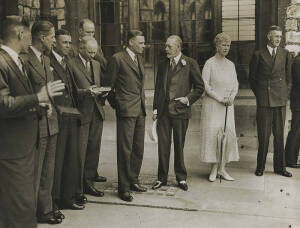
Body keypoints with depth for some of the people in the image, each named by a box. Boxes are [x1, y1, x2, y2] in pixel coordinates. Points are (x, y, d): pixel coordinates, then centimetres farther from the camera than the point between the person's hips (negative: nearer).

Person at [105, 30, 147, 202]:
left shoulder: (139, 58, 16)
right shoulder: (118, 59, -8)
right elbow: (109, 85, -5)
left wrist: (142, 100, 16)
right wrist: (115, 104, 1)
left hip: (140, 110, 8)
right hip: (126, 110, -8)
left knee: (138, 148, 13)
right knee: (125, 149, -4)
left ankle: (133, 180, 27)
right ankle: (124, 187, 6)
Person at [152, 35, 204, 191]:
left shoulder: (190, 64, 0)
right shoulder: (162, 65, 13)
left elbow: (199, 87, 4)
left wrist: (188, 99, -8)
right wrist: (155, 108, 10)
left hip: (180, 110, -3)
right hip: (163, 111, 4)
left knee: (179, 145, 6)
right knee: (163, 145, 5)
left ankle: (181, 178, 22)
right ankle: (162, 178, 18)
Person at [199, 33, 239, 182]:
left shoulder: (231, 65, 12)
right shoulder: (210, 63, -5)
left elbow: (235, 85, 11)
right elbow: (205, 85, -11)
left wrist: (231, 97, -9)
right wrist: (220, 99, -14)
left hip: (227, 106, 5)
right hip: (212, 104, -5)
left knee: (228, 134, 1)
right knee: (212, 134, -5)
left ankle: (222, 168, 10)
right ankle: (214, 169, 6)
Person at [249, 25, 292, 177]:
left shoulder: (285, 54, 9)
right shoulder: (258, 55, 3)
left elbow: (288, 77, 15)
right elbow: (252, 78, 9)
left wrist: (284, 94, 8)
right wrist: (259, 94, 7)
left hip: (280, 101, 2)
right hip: (263, 101, -2)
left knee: (279, 135, 7)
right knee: (263, 135, 1)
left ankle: (280, 167, 17)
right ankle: (260, 166, 13)